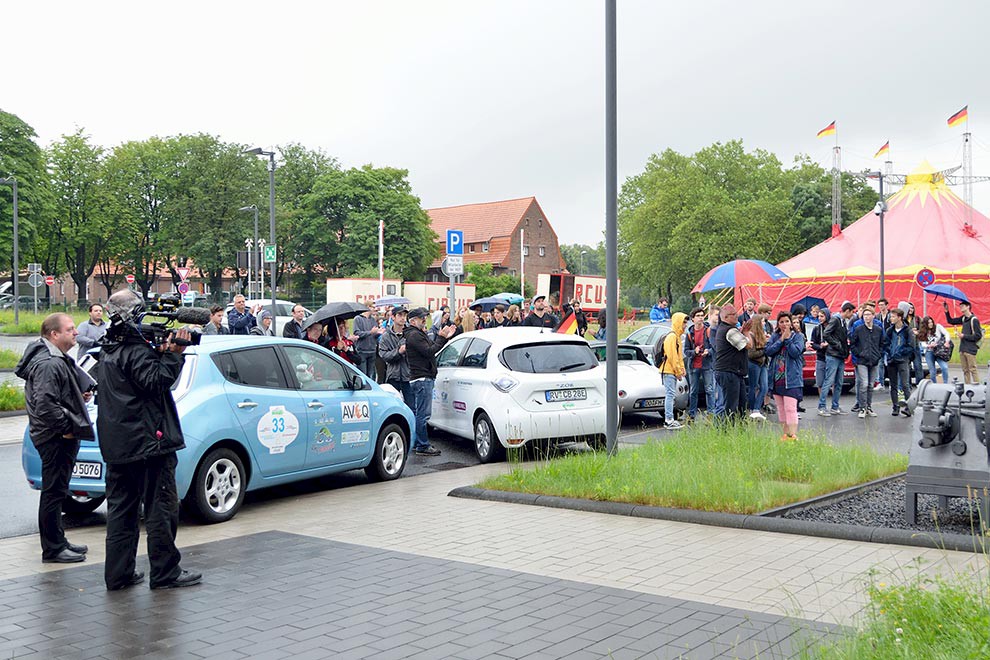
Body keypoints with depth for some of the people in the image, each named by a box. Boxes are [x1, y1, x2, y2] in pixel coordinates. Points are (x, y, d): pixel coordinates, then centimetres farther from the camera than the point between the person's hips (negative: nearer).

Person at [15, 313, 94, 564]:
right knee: (54, 492, -3)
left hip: (62, 439, 11)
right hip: (56, 439, -11)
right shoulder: (49, 364, -20)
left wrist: (81, 394, 9)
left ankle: (58, 542, 28)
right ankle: (53, 549, 5)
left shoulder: (58, 360, 16)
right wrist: (67, 427, -19)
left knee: (56, 492, 18)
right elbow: (45, 405, -28)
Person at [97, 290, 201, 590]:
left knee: (120, 509, 11)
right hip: (147, 442, -9)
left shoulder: (108, 353, 16)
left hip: (115, 446, 9)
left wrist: (160, 352, 1)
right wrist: (173, 354, -23)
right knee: (161, 508, -1)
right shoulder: (136, 352, -13)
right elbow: (156, 380, -24)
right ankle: (165, 573, 3)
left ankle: (118, 574, 14)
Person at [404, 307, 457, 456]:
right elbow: (429, 351, -21)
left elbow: (431, 348, 17)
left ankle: (417, 443, 23)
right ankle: (423, 446, -6)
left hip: (423, 378, 11)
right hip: (421, 378, -11)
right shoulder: (414, 335, -13)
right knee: (423, 414, -9)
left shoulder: (418, 334, 21)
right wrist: (442, 338, -15)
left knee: (419, 413, 15)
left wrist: (443, 337, 8)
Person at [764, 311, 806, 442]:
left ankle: (793, 435, -16)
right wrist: (781, 339, -10)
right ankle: (785, 433, 21)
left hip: (791, 378, -5)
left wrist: (787, 338, -14)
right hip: (776, 378, 5)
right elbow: (768, 351, -5)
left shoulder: (798, 336, 2)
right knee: (780, 409, 11)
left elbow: (796, 352, -13)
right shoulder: (774, 336, 11)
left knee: (790, 408, -14)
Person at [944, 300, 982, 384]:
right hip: (962, 349, 8)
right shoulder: (963, 319, 11)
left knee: (972, 370, -8)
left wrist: (964, 336, -11)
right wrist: (946, 311, 10)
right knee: (965, 370, 10)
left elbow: (978, 336, -13)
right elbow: (950, 321, 23)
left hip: (970, 350, -8)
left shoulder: (974, 320, -11)